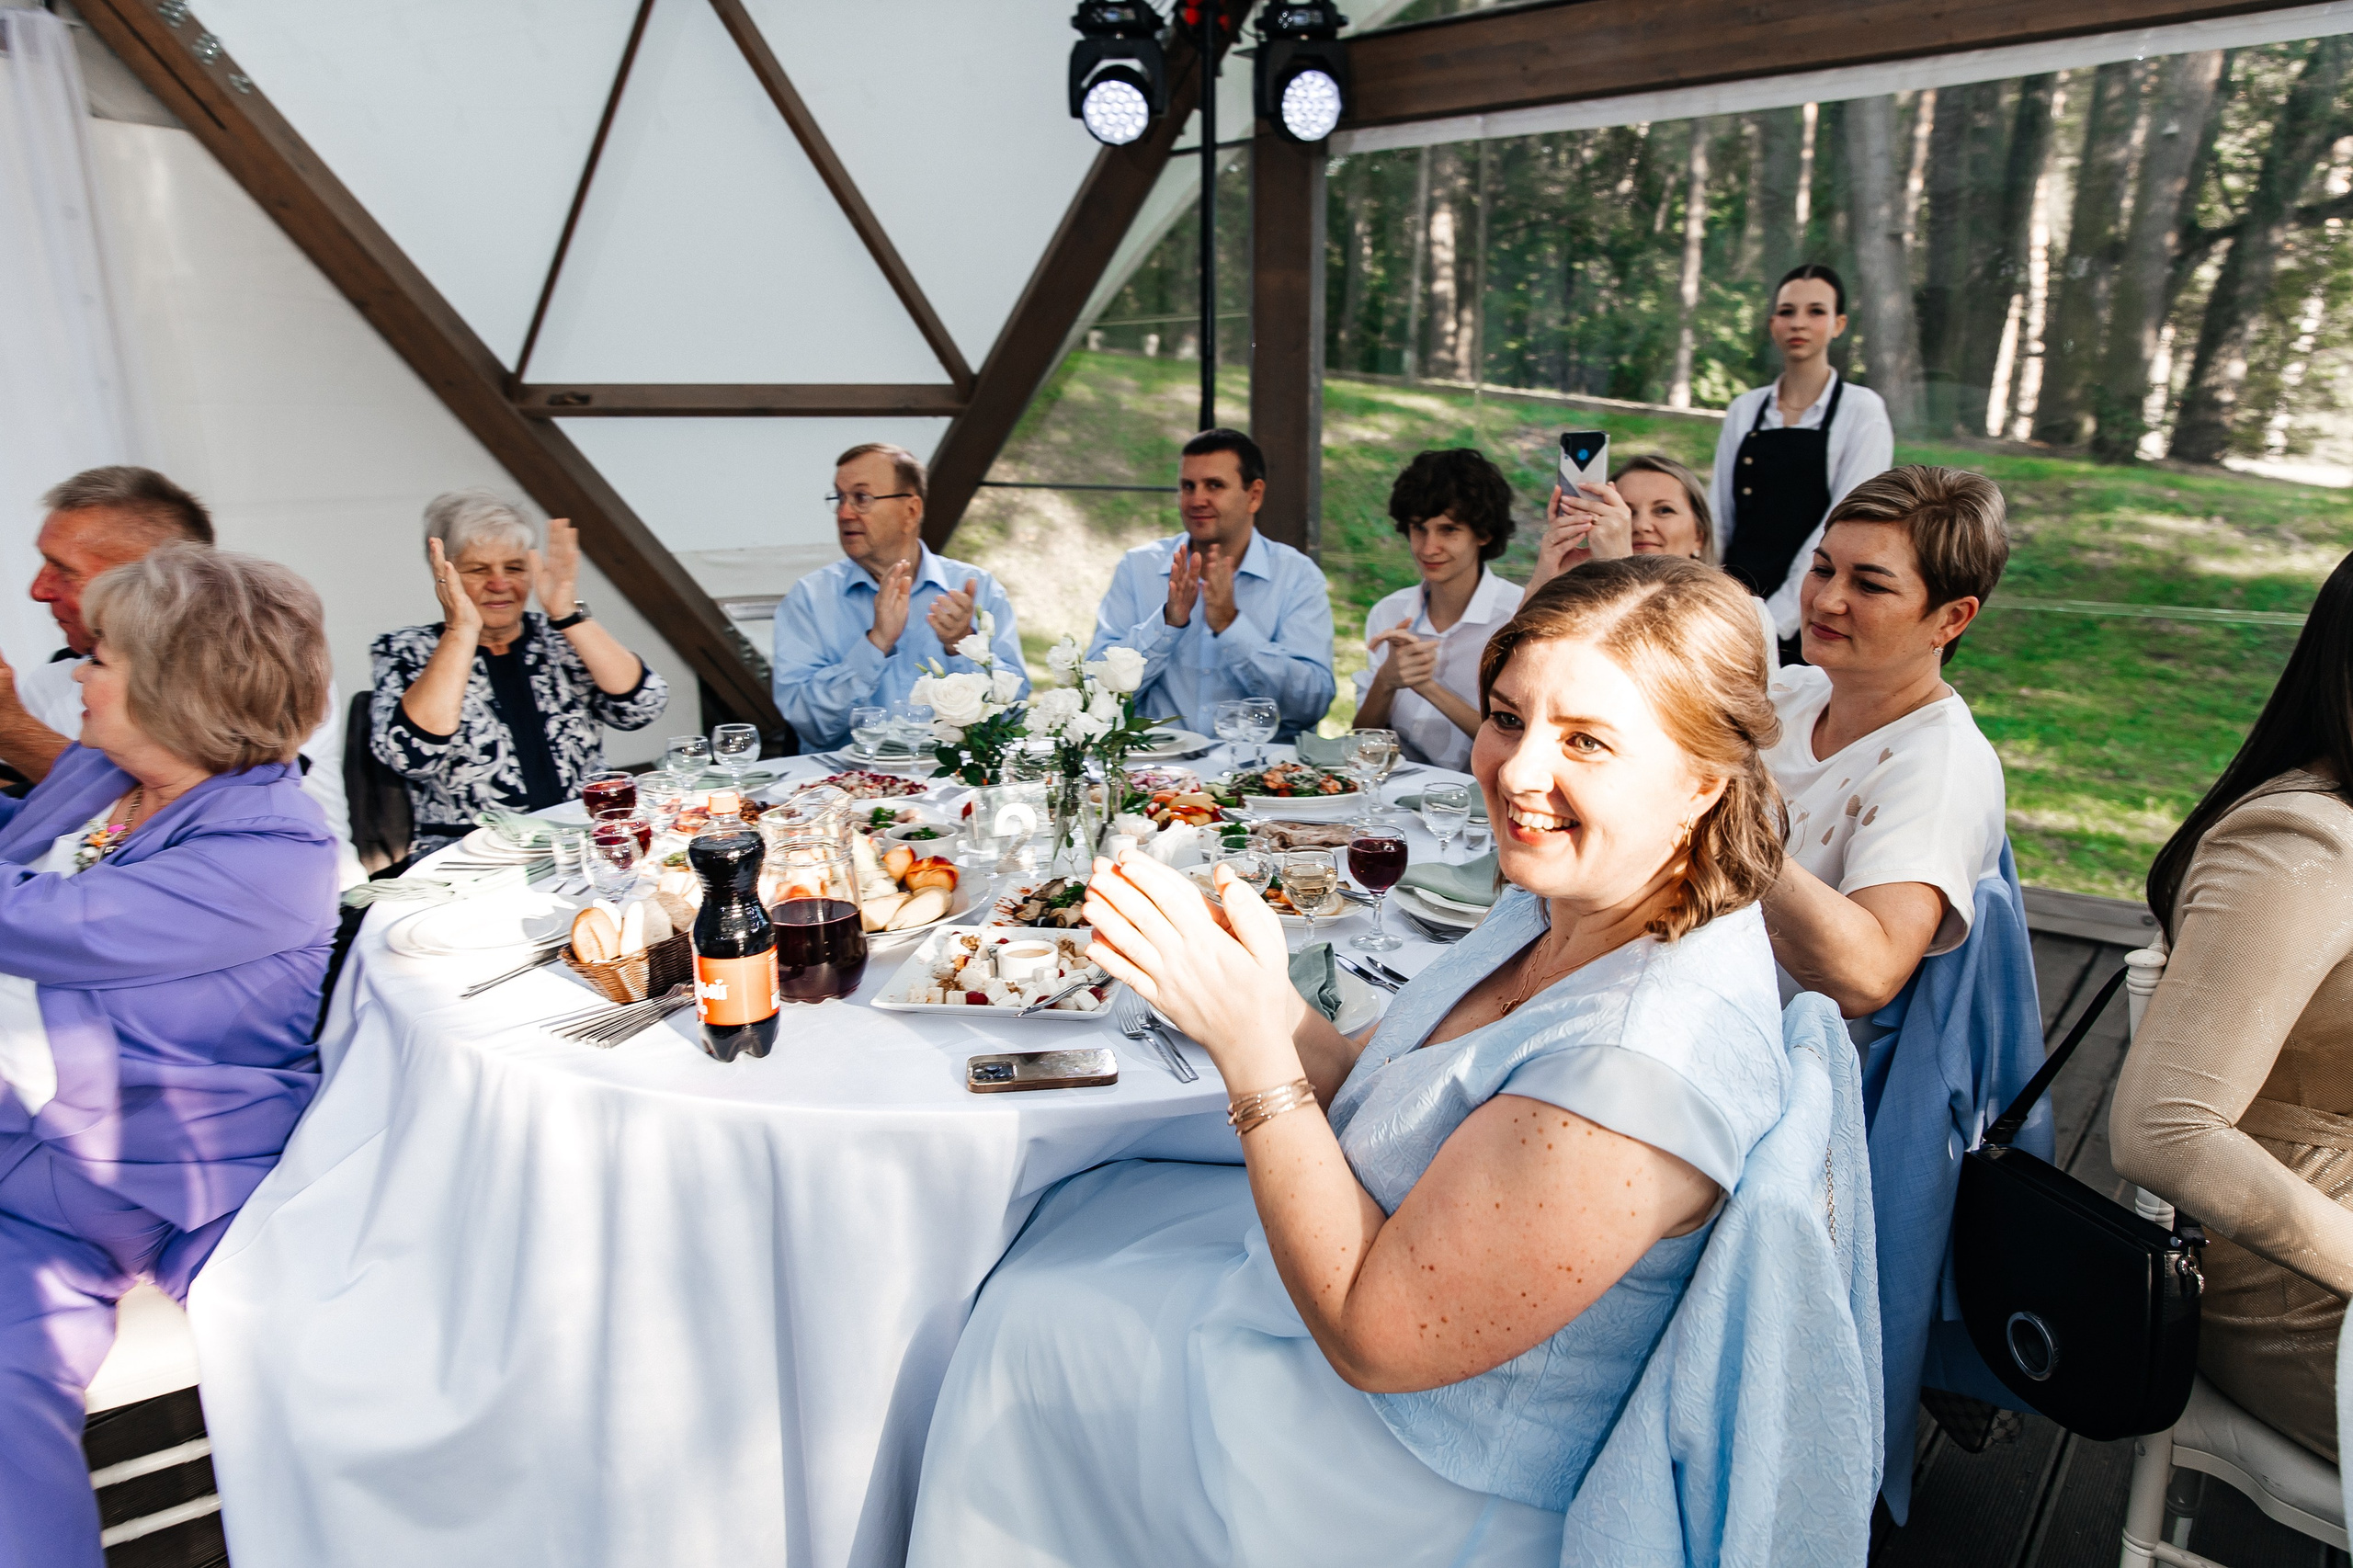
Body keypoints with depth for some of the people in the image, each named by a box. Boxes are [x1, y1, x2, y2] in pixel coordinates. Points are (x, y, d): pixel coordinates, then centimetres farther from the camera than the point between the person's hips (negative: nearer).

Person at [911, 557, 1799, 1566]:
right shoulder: (1566, 901, -7)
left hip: (1436, 1483, -8)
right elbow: (1380, 1105, -1)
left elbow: (1372, 1334, -29)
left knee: (1036, 1324, 10)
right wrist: (1269, 1000, -18)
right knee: (1077, 1209, 23)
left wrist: (1255, 1052, -30)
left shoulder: (1644, 1058, -37)